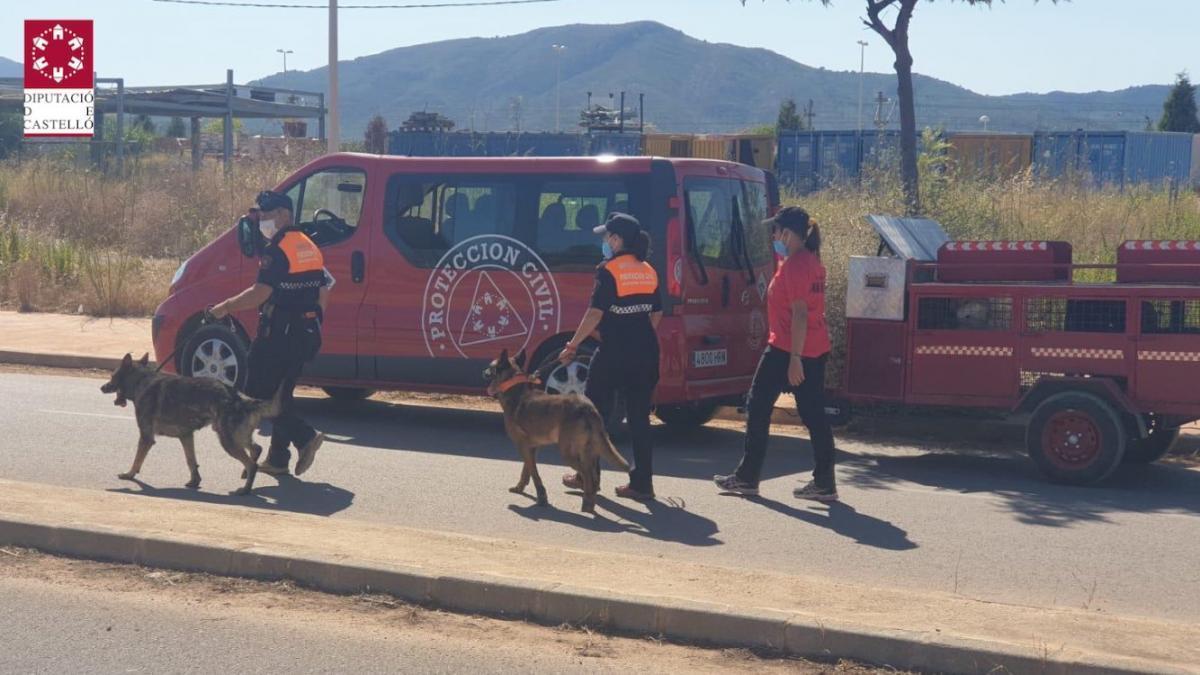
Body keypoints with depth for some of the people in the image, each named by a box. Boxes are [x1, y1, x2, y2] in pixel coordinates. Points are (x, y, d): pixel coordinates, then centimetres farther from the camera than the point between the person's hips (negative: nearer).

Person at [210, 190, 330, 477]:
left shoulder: (277, 248, -13)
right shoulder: (309, 247, 15)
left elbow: (260, 293, -21)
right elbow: (324, 289, 18)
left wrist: (225, 307, -12)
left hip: (278, 333, -9)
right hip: (305, 333, 9)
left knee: (259, 394, -2)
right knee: (282, 394, 15)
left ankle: (305, 437, -12)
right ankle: (277, 459, 17)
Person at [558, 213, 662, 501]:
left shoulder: (609, 270, -10)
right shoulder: (648, 271, 10)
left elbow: (595, 313, -15)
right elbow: (656, 313, 15)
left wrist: (573, 345, -10)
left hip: (613, 354, -6)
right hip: (645, 353, 6)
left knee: (595, 414, 9)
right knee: (639, 417, 7)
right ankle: (642, 482, 5)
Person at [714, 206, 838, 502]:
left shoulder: (793, 265, -16)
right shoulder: (813, 261, 13)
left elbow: (799, 314, -21)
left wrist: (794, 359, -22)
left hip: (786, 350, -9)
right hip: (816, 350, 9)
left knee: (758, 406, 4)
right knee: (813, 414, 7)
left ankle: (747, 477, 10)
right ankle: (824, 483, 6)